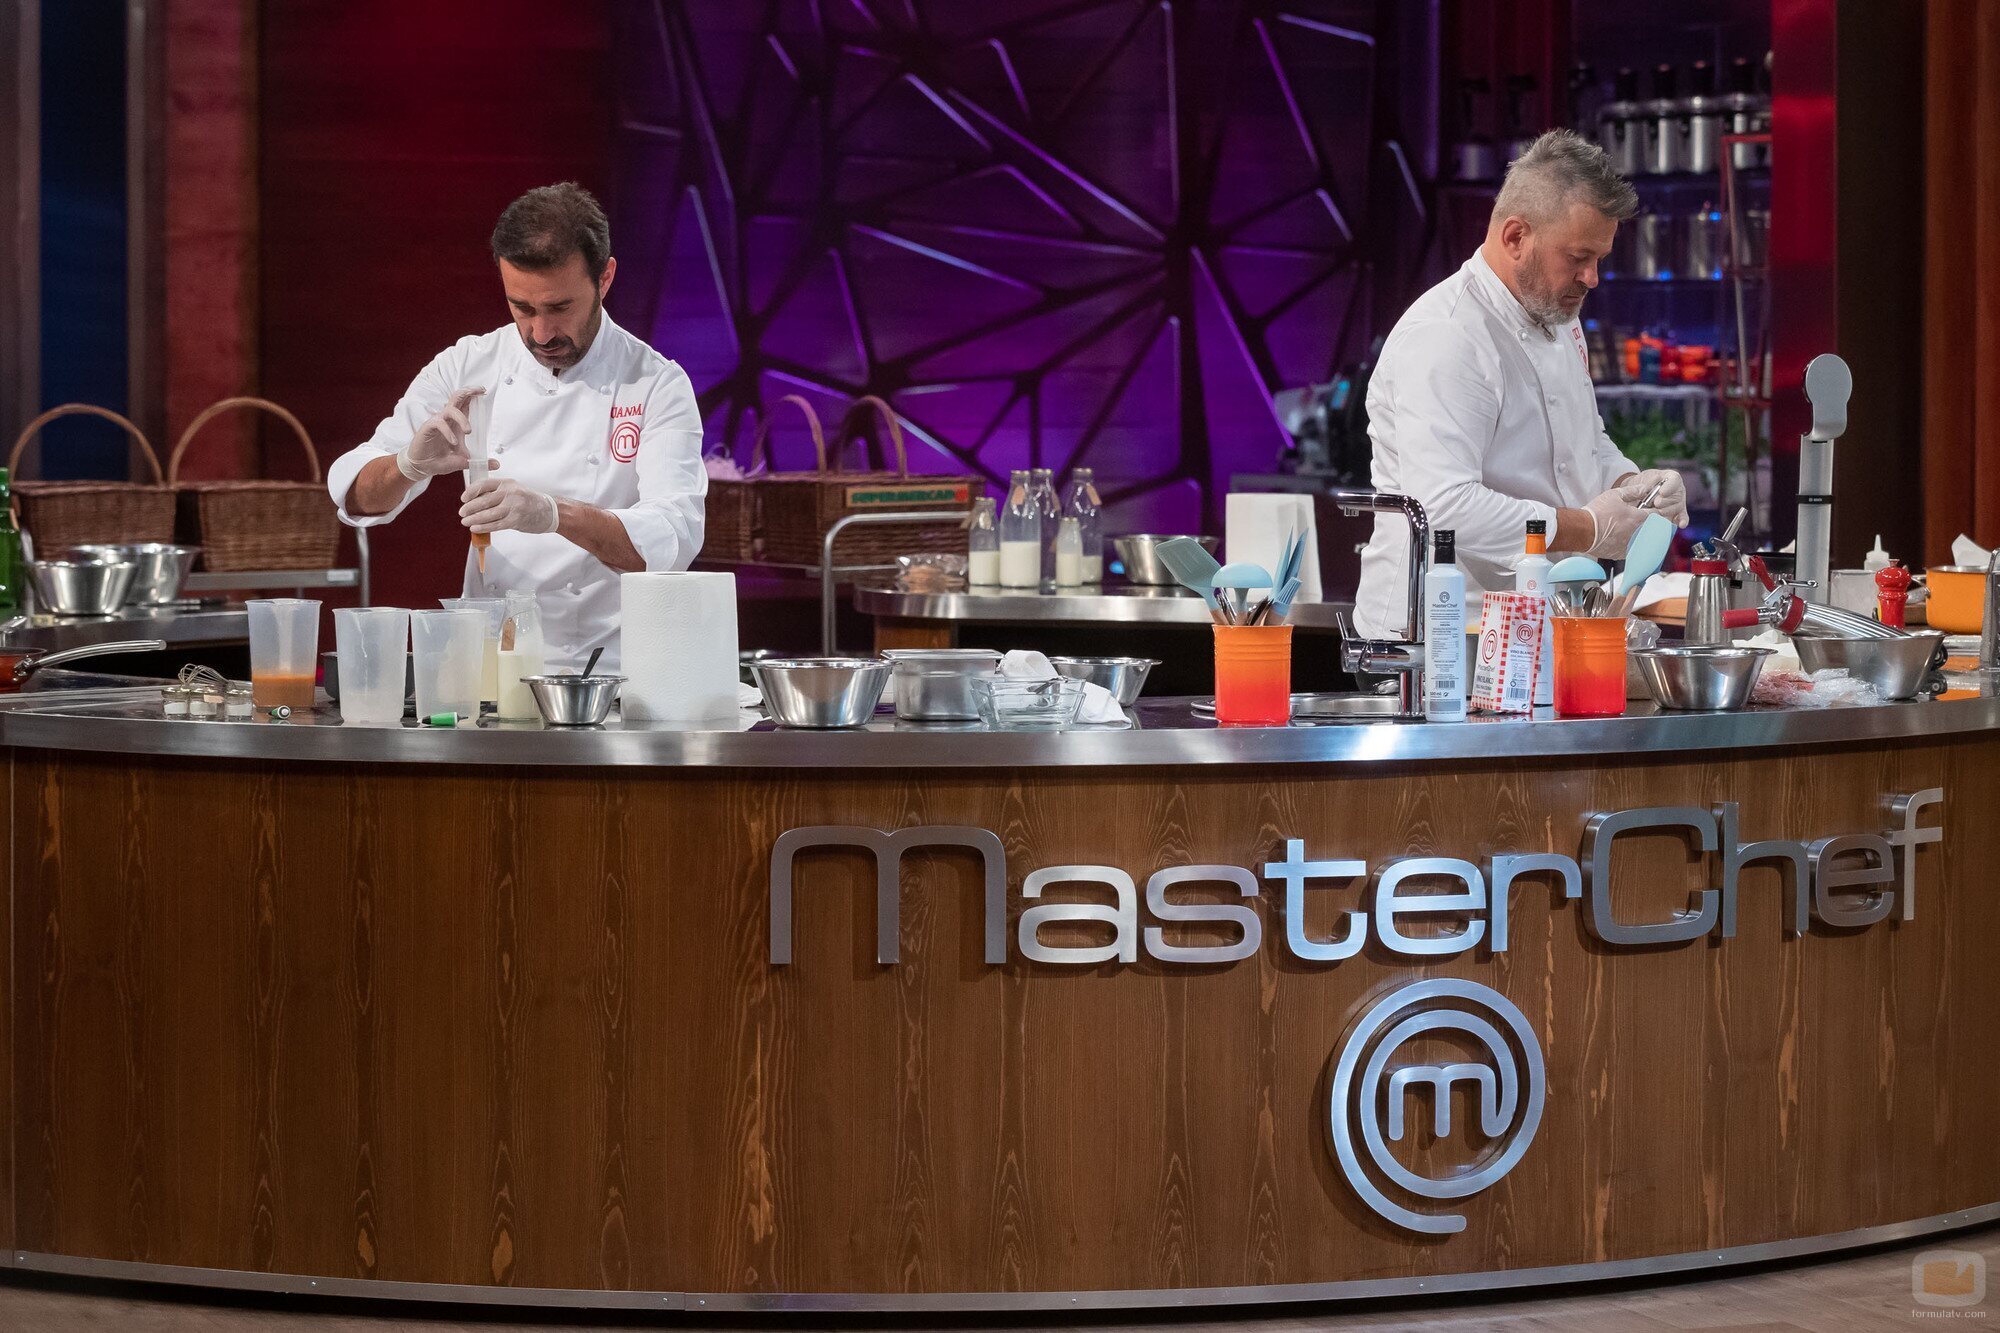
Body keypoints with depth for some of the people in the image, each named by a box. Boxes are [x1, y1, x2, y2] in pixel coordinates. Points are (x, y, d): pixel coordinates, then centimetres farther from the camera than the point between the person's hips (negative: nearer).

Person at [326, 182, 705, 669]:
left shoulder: (658, 386, -1)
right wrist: (411, 465, -20)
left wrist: (554, 514, -31)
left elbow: (674, 539, -14)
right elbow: (357, 495, 3)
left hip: (607, 672, -2)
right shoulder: (468, 367, 7)